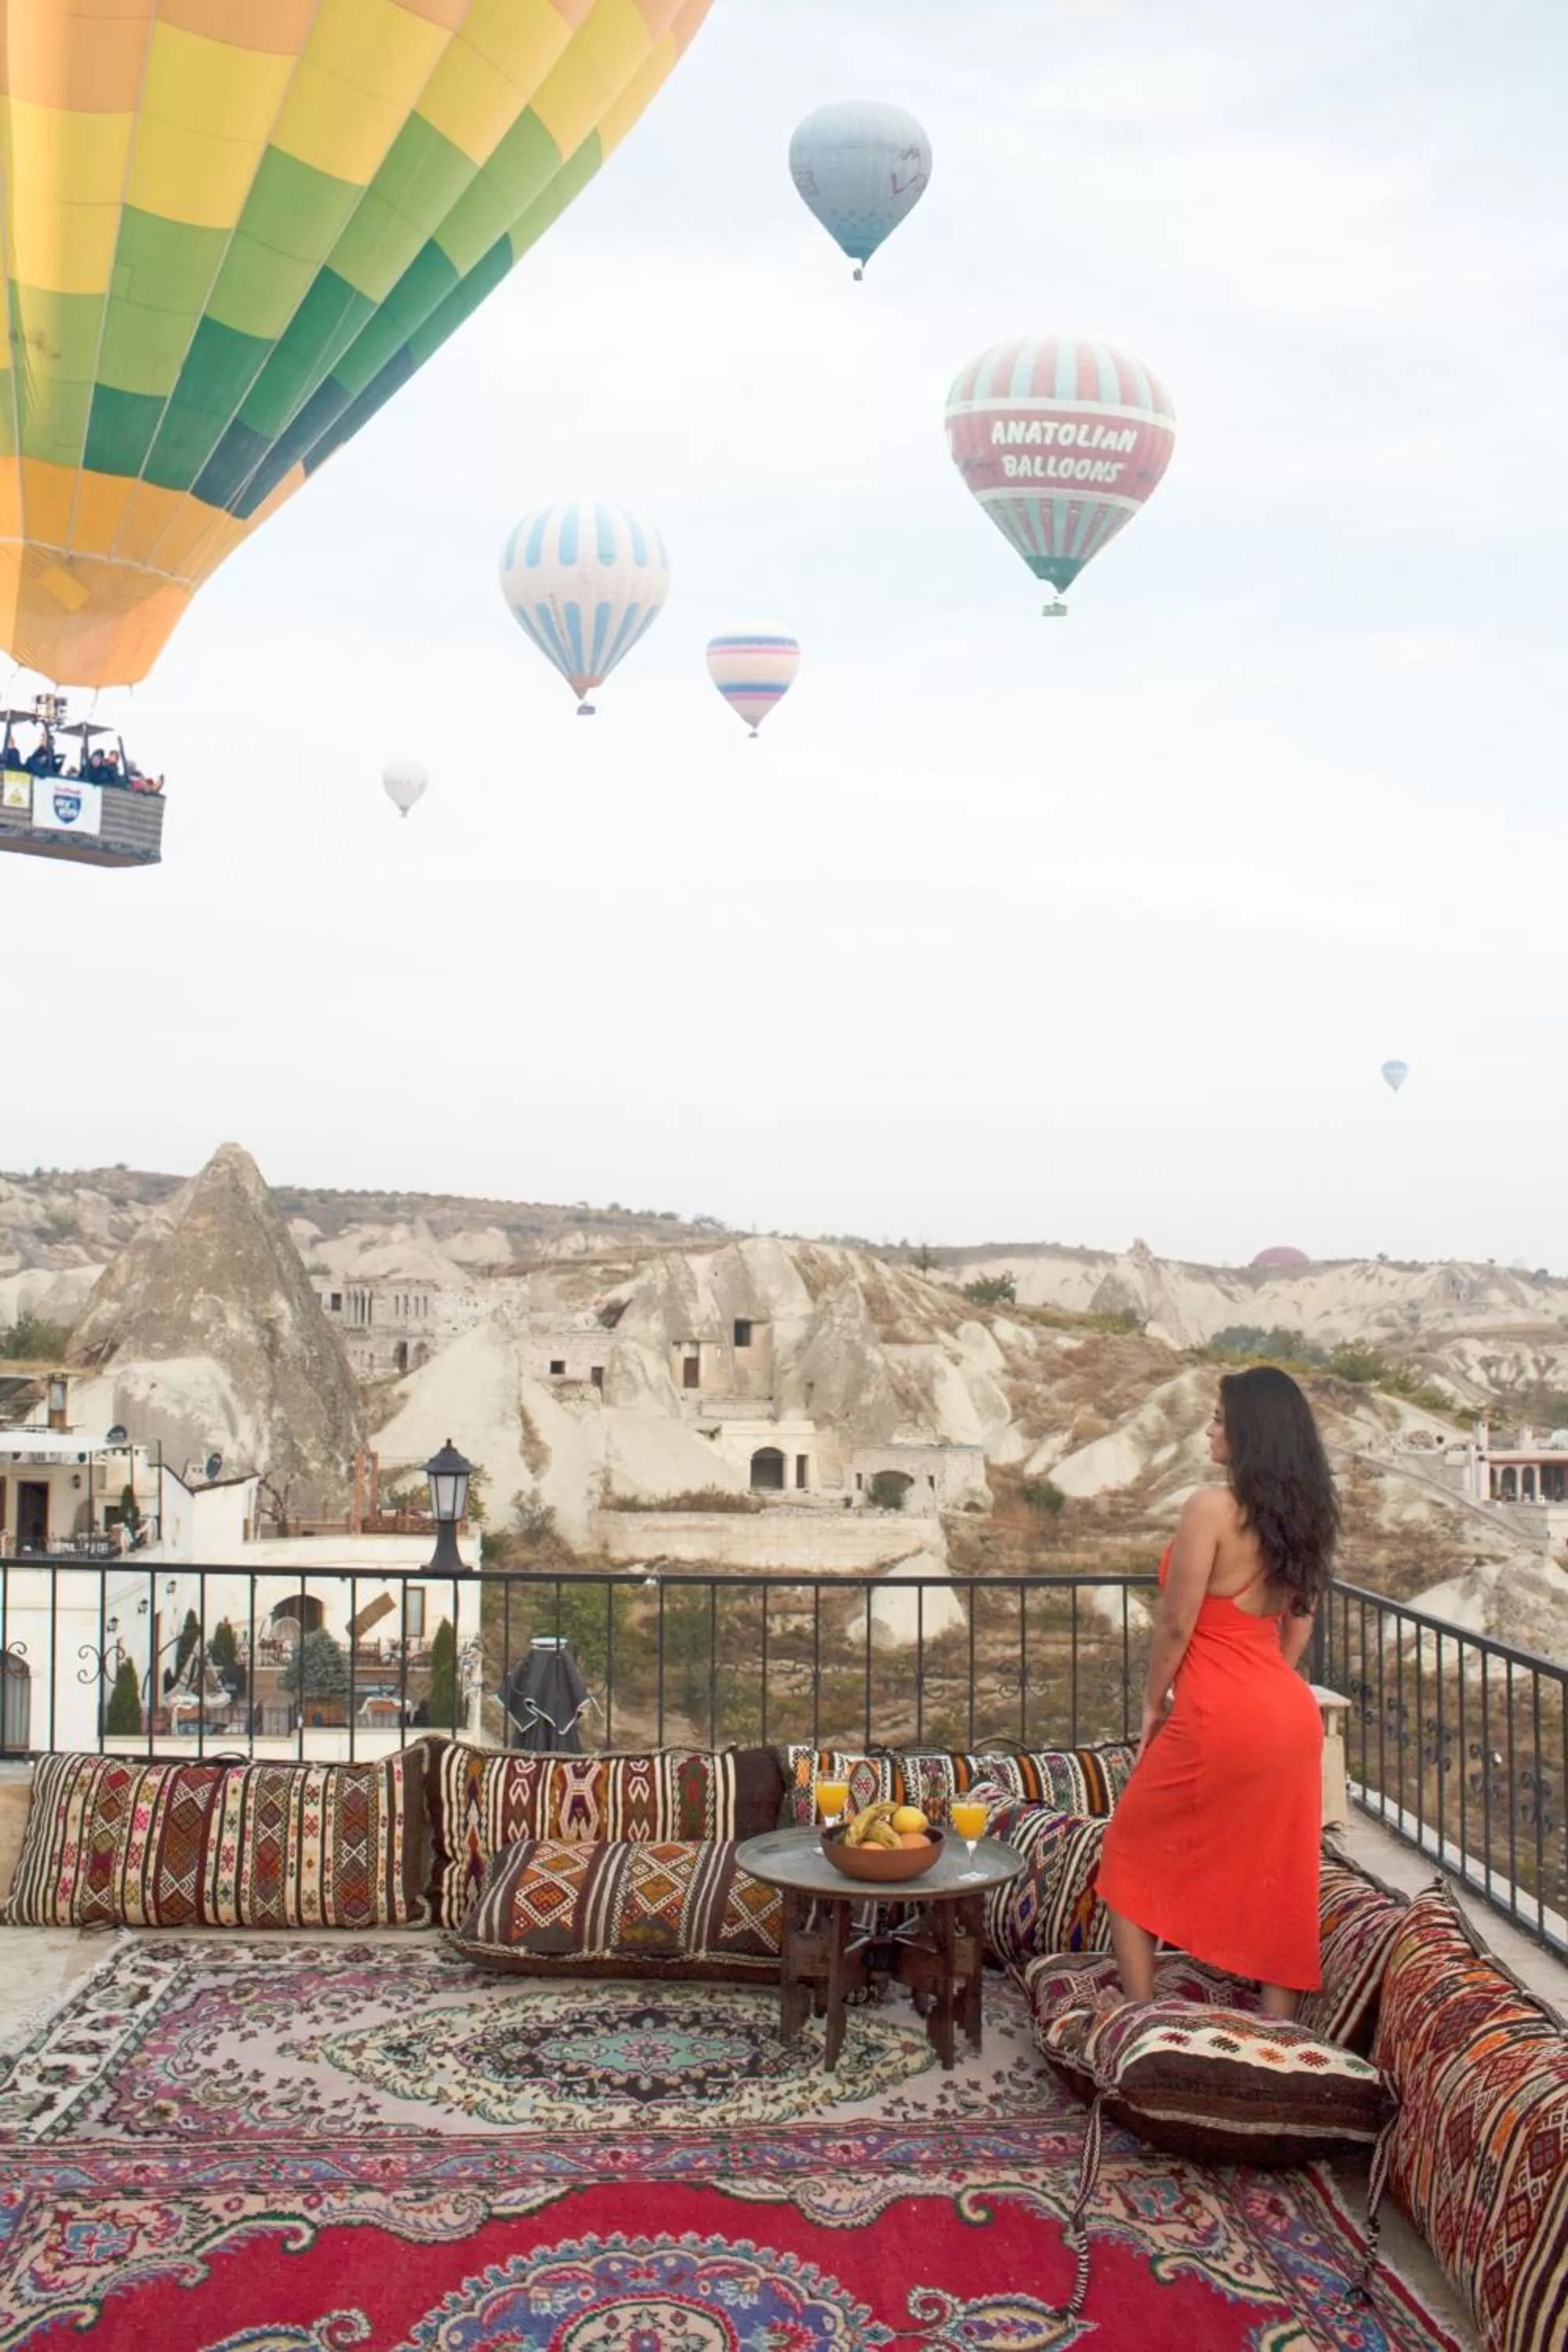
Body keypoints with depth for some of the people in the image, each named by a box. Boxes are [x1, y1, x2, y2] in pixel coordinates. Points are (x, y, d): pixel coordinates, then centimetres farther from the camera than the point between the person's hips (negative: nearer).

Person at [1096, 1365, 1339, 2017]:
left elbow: (1175, 1626, -12)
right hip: (1292, 1717, 7)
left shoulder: (1213, 1506, -15)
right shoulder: (1305, 1515, 7)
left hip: (1221, 1720, -7)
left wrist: (1152, 1706, 2)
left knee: (1132, 1858, 10)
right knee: (1274, 1881, 15)